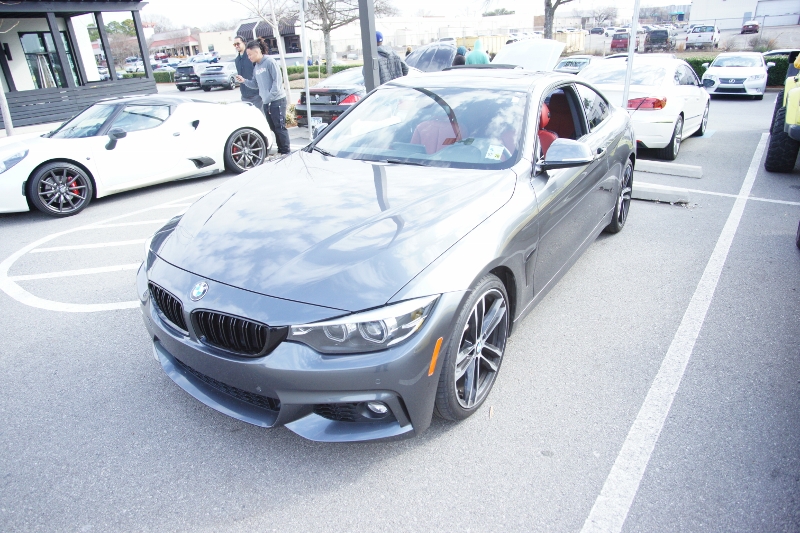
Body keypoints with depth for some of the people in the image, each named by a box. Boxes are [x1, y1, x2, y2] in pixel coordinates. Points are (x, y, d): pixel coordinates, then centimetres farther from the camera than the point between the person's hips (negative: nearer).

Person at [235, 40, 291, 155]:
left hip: (277, 100, -8)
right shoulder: (256, 67, 14)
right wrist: (244, 81, -1)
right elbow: (256, 84, 16)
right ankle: (280, 150, 20)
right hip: (266, 102, 8)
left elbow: (277, 80, -15)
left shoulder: (269, 62, -9)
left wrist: (270, 96, -18)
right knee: (274, 127, 11)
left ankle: (285, 152, 0)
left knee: (280, 127, -6)